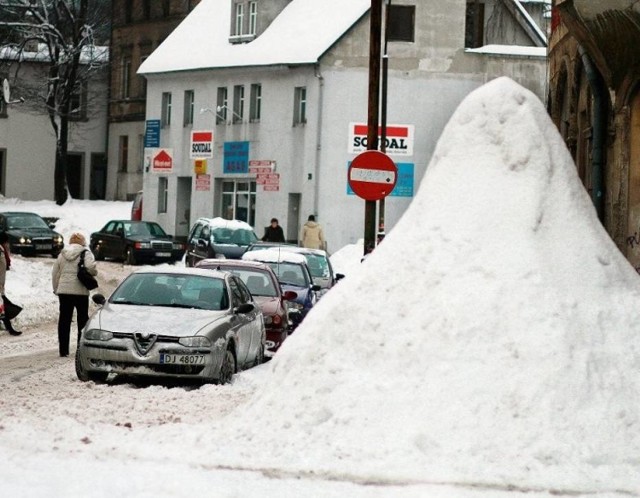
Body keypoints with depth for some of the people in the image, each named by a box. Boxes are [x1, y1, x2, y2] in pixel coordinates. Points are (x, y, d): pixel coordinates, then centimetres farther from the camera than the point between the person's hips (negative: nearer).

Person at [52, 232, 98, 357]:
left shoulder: (62, 254, 11)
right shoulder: (85, 253, -3)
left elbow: (55, 273, 12)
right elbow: (91, 267, -21)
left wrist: (56, 288, 19)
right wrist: (94, 272, 1)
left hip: (63, 291, 3)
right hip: (80, 291, -3)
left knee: (64, 320, 6)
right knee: (82, 319, 7)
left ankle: (63, 349, 3)